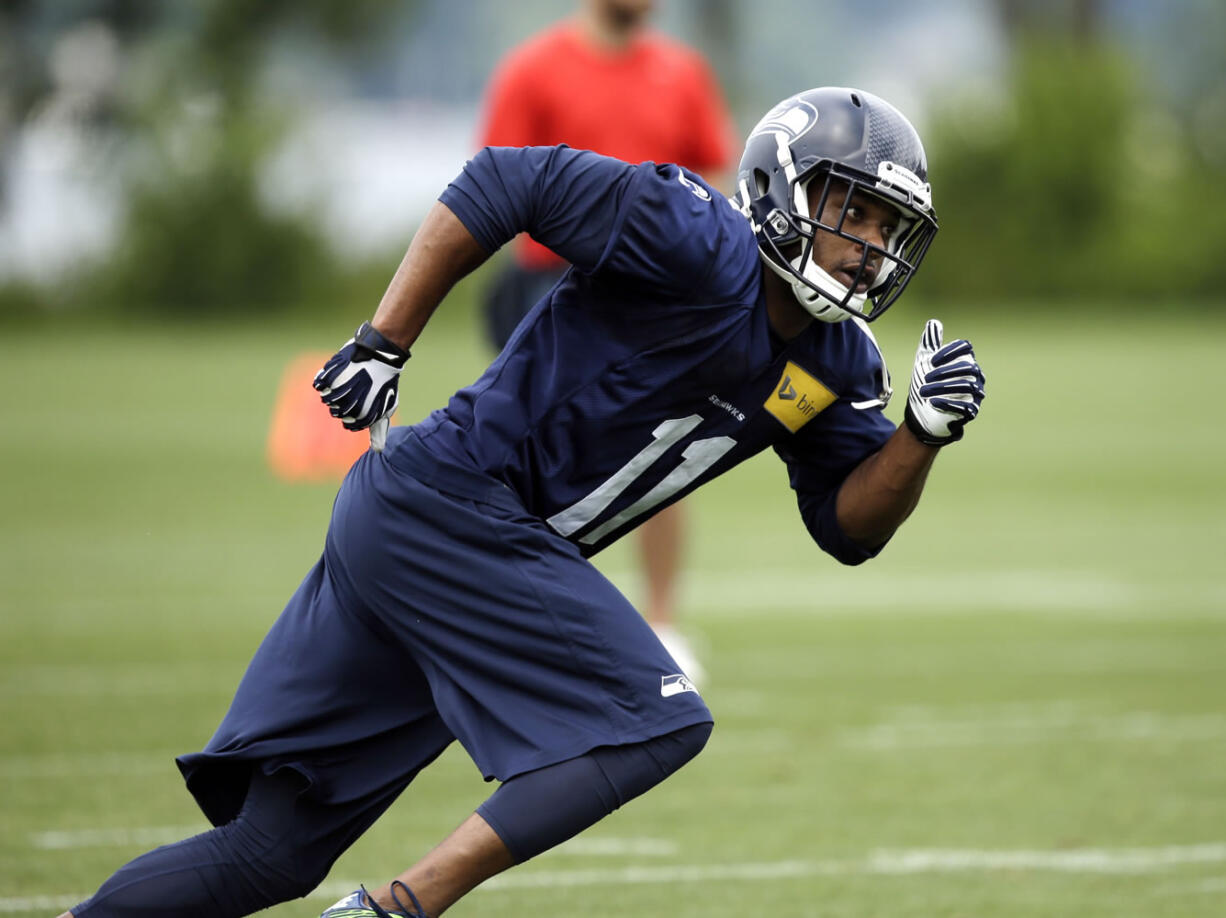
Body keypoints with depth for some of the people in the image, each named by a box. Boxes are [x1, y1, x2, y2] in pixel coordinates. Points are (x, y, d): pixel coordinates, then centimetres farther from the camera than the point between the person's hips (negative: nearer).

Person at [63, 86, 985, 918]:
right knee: (658, 723, -13)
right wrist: (383, 343, -15)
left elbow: (852, 524, 12)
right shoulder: (701, 247, -15)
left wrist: (925, 433, -7)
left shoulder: (832, 364, 10)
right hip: (444, 504, -9)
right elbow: (502, 183, -15)